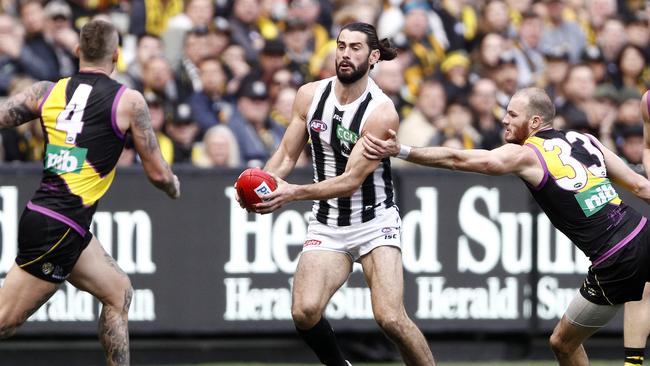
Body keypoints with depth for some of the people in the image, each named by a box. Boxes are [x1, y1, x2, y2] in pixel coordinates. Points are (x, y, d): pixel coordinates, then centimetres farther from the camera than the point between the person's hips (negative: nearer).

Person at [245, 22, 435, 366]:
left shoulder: (381, 112, -17)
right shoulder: (310, 95, -1)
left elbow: (351, 181, -20)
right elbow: (286, 156, 7)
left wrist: (293, 193, -30)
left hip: (374, 221, -4)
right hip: (326, 223, 4)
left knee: (390, 318, -19)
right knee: (304, 312, -16)